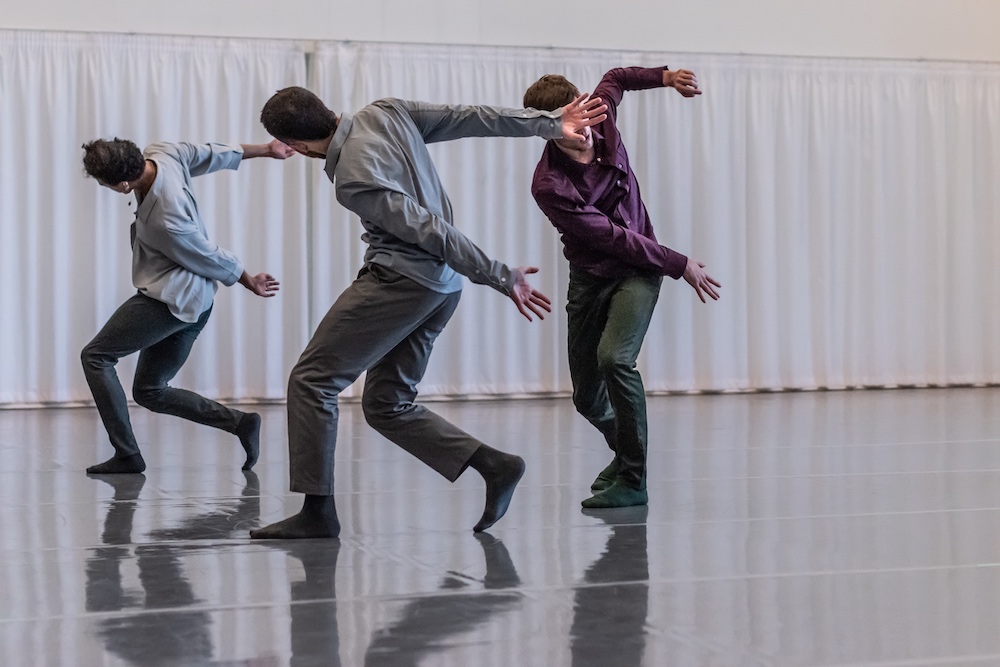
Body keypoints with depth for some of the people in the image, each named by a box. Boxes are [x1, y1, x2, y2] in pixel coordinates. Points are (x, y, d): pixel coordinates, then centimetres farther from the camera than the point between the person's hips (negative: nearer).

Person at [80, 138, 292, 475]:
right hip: (194, 306, 10)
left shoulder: (166, 220, -30)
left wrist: (248, 281, 3)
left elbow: (209, 258, -14)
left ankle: (127, 455, -6)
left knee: (95, 356, -4)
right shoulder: (160, 153, -9)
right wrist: (265, 149, 19)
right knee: (150, 391, 12)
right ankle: (239, 422, 6)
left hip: (173, 301, -10)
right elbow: (212, 154, 5)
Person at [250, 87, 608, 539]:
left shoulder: (352, 182, -19)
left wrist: (500, 279, -14)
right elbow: (472, 118, 5)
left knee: (311, 379, -3)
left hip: (401, 279, -9)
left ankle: (318, 512, -4)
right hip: (442, 285, 10)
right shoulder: (387, 112, 3)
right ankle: (494, 465, 5)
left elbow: (429, 229, -19)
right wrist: (549, 124, 10)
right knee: (386, 405, 13)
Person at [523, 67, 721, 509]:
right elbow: (611, 236, -18)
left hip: (638, 270, 1)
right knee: (587, 396, 4)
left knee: (614, 358, -26)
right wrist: (679, 265, -13)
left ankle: (633, 479, -16)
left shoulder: (600, 121, -7)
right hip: (590, 277, -1)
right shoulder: (548, 186, -21)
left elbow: (615, 78, 18)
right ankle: (625, 451, 38)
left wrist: (664, 77, 3)